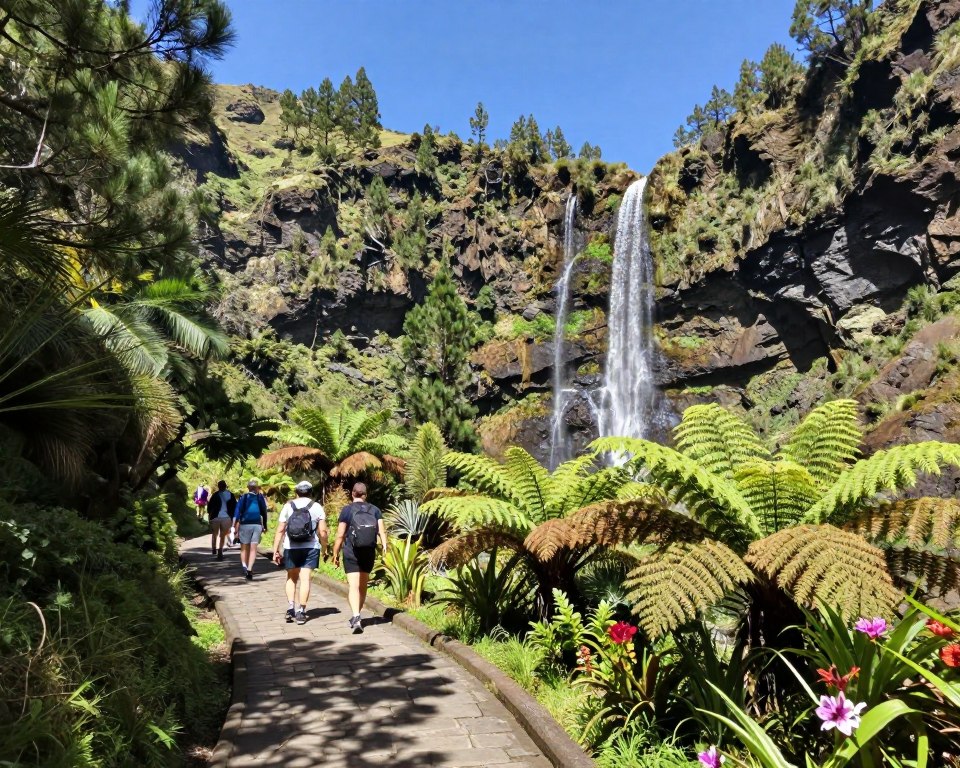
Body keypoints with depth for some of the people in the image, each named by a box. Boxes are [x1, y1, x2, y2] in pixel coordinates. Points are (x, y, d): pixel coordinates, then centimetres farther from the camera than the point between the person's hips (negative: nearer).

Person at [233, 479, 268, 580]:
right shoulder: (260, 498, 3)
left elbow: (237, 513, -5)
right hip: (257, 525, 1)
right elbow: (264, 513, 7)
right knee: (253, 549, 1)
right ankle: (249, 569, -12)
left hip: (245, 524, -1)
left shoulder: (243, 498, 1)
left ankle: (244, 565, -5)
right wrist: (264, 526, 18)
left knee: (244, 548, 13)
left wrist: (235, 528, -4)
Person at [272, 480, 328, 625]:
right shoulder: (317, 507, 2)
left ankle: (290, 608, 6)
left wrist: (275, 551, 2)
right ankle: (301, 612, 0)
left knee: (292, 578, 17)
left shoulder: (288, 506, 3)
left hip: (291, 548, 1)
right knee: (305, 578, 2)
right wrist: (324, 549, 9)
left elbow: (280, 531, -2)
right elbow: (323, 531, -3)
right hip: (311, 548, -1)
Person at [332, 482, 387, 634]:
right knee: (363, 586, 18)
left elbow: (340, 535, -6)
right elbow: (382, 531, -7)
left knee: (354, 586, -7)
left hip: (351, 553, -3)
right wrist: (385, 547, -9)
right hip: (369, 553, 4)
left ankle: (356, 618, -23)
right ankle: (356, 616, 31)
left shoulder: (347, 510, -3)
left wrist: (335, 554, 3)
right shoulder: (374, 510, 6)